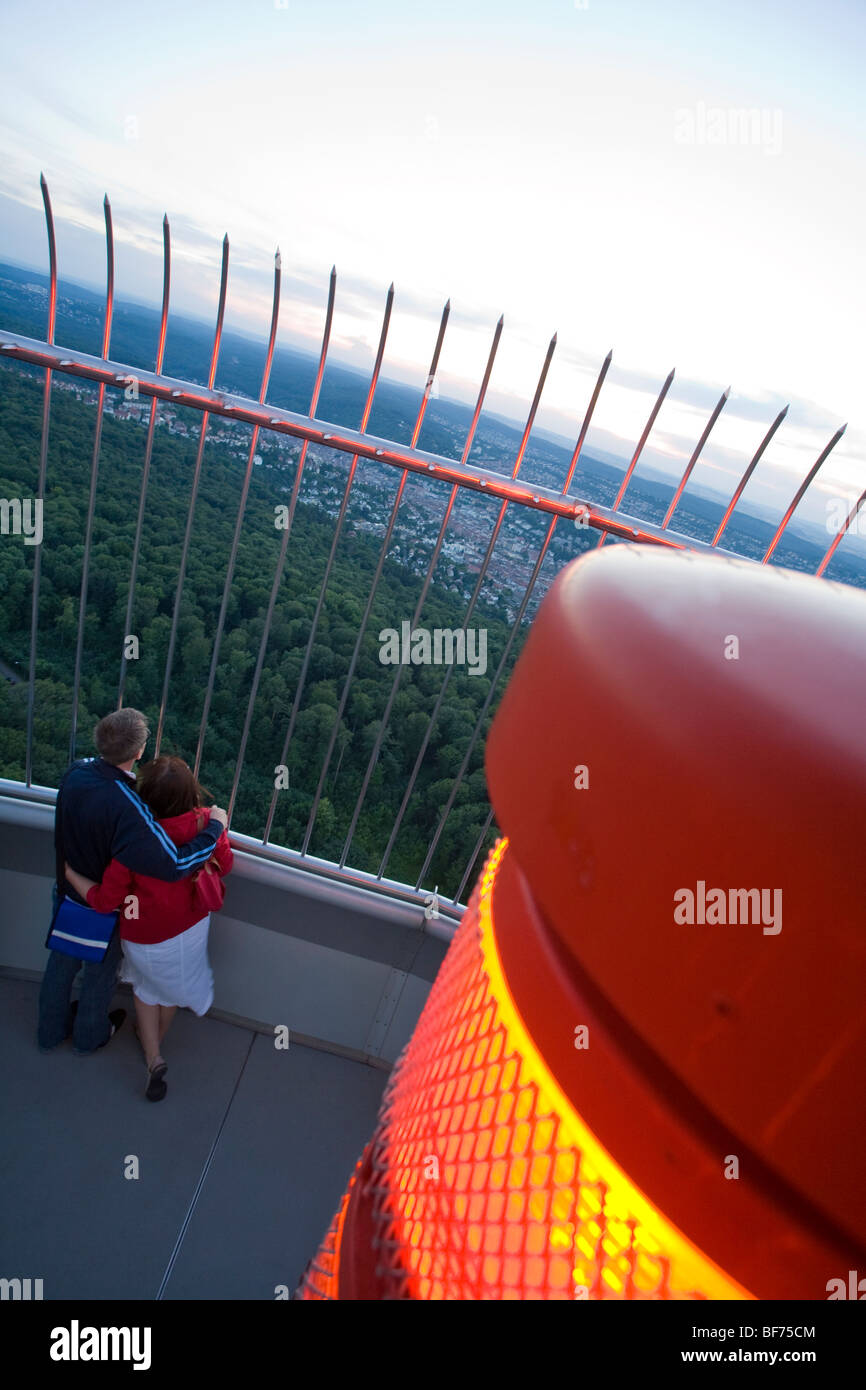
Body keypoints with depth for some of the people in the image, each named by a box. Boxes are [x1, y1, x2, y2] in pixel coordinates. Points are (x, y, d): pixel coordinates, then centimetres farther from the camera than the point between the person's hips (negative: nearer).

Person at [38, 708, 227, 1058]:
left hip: (66, 894, 6)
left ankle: (50, 1031, 55)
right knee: (100, 973, 24)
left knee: (61, 962, 29)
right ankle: (89, 1037, 51)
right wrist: (215, 826, -32)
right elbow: (174, 865, -43)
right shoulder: (126, 808, -41)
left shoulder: (75, 772, -20)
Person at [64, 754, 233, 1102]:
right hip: (192, 928, 3)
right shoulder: (207, 823, -25)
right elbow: (224, 864, -6)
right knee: (174, 984, 31)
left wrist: (69, 873, -8)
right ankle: (157, 1041, 56)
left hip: (146, 937, -3)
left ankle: (153, 1057, 28)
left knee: (147, 985, 30)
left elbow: (105, 901, -22)